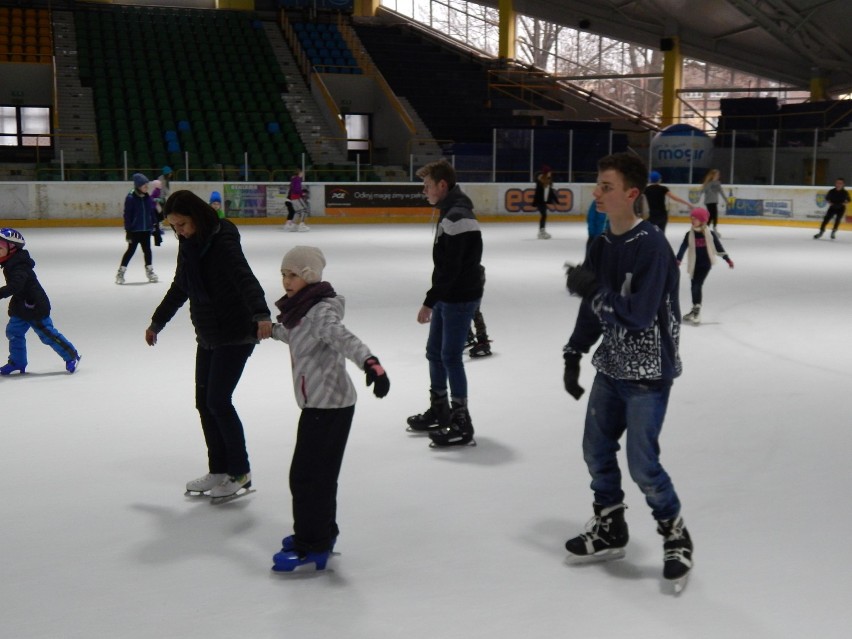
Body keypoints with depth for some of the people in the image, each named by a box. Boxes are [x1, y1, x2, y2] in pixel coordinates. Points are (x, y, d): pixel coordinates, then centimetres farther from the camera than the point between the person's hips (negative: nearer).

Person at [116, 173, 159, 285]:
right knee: (131, 250, -1)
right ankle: (120, 273, 9)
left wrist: (156, 226, 11)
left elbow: (153, 212, 11)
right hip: (134, 230, -5)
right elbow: (127, 215, -14)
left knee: (147, 250, 12)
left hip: (146, 229, 5)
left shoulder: (148, 198, 4)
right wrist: (128, 230, -15)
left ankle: (149, 271, 25)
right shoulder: (131, 198, -14)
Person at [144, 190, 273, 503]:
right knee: (204, 401, 10)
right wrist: (157, 322, 30)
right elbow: (179, 289, 21)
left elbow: (245, 278, -33)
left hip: (235, 334, -9)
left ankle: (240, 474, 2)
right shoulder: (188, 245, 7)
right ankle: (218, 471, 21)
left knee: (218, 400, -10)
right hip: (208, 335, 9)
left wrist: (261, 314, -50)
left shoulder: (222, 241, -17)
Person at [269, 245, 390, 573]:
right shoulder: (302, 309, 11)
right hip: (318, 403, 9)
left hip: (329, 406, -9)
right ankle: (322, 532, 32)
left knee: (307, 475, -5)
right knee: (319, 472, 18)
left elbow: (344, 337, -38)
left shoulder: (321, 311, -18)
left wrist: (370, 362, -56)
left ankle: (312, 547, 4)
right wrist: (272, 329, 54)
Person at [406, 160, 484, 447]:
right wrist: (434, 300, 20)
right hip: (447, 297, 10)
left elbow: (450, 268, -25)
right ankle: (439, 412, 31)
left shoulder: (458, 217, -21)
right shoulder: (449, 212, 13)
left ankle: (462, 424, 1)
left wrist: (429, 301, -22)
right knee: (435, 351, 17)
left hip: (460, 298, -10)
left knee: (451, 356, -6)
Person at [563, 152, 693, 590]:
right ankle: (609, 531, 32)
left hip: (648, 373, -8)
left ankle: (676, 537, 17)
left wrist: (593, 290, -27)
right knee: (596, 451, 14)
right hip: (610, 368, 8)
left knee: (642, 463, -6)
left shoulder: (651, 246, -20)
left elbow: (639, 315, -25)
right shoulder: (601, 245, 5)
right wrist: (574, 355, 11)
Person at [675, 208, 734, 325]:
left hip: (705, 263, -4)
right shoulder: (690, 234, 0)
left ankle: (696, 311, -9)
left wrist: (727, 259, 4)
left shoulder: (709, 233, -6)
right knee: (694, 286, 10)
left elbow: (718, 246, 1)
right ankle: (695, 310, 24)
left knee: (697, 285, -13)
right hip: (694, 264, 4)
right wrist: (678, 260, -15)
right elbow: (683, 247, -3)